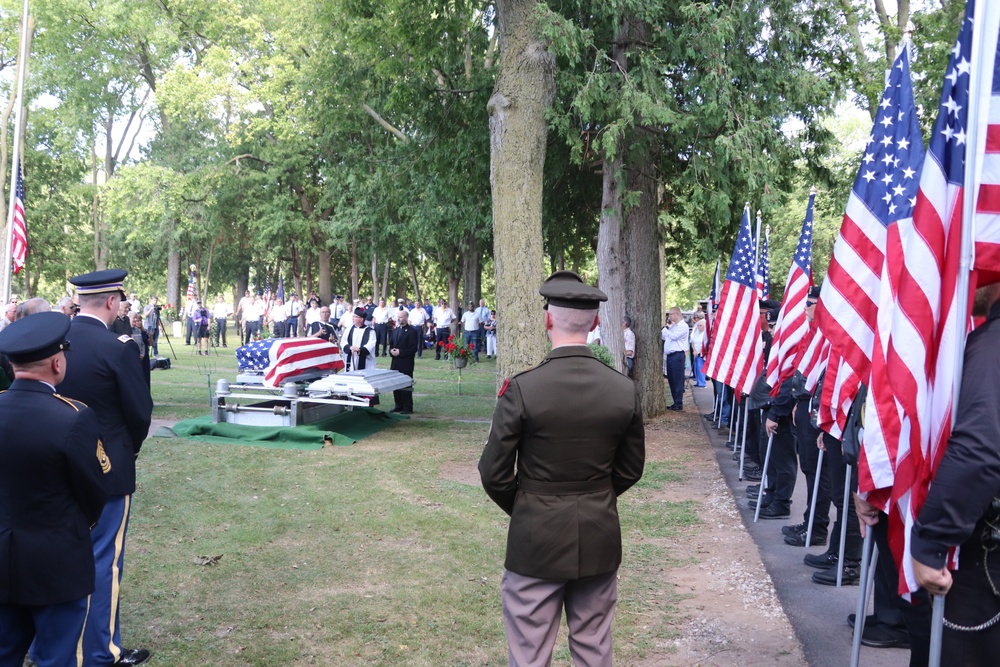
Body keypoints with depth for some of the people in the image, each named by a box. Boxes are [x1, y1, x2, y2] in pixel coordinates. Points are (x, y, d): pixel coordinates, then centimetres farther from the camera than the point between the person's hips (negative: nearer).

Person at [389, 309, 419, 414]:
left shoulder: (412, 331, -7)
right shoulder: (395, 330, 16)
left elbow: (414, 348, -12)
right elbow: (391, 344, 21)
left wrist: (400, 352, -17)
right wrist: (391, 350, -2)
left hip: (406, 363, -7)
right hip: (395, 362, 7)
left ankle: (407, 407, 3)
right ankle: (398, 405, 18)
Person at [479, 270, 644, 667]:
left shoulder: (521, 389, -16)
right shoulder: (624, 390, -6)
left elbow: (494, 474, -10)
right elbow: (630, 470, 5)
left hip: (536, 541, -3)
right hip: (600, 541, 4)